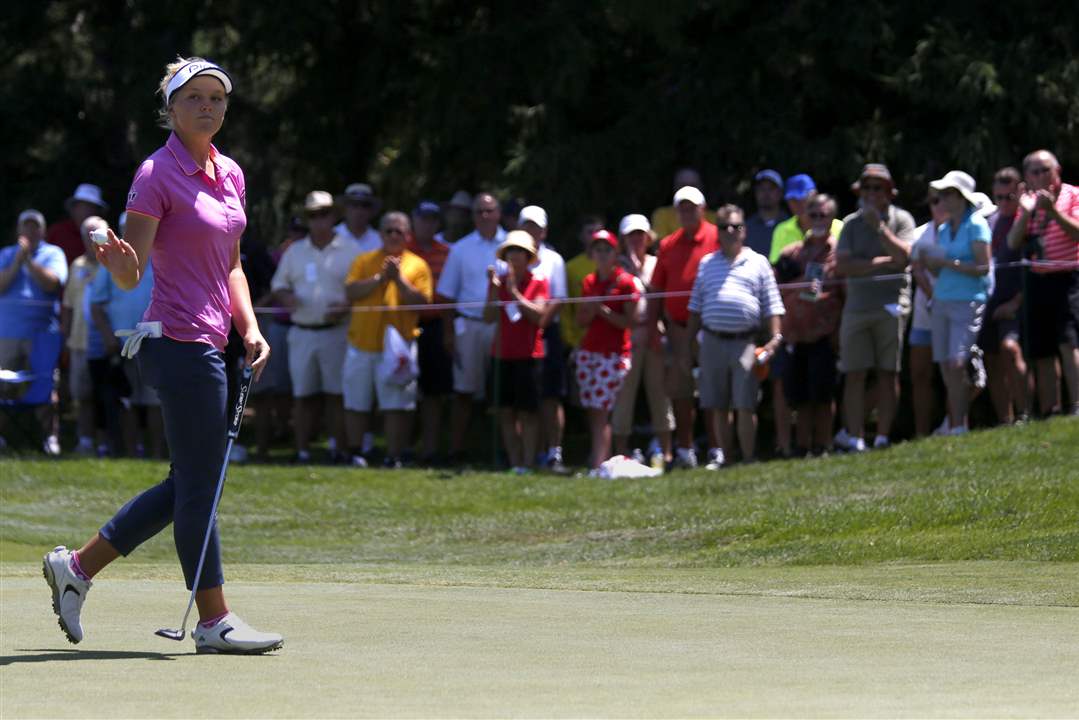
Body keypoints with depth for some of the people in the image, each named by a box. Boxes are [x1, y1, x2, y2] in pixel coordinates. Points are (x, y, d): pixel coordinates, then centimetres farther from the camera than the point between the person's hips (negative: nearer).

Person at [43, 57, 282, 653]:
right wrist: (118, 261, -34)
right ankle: (213, 621, 3)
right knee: (200, 486, -4)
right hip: (180, 342, -9)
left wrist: (249, 328, 9)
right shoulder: (157, 174, -10)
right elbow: (131, 275, -12)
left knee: (187, 486, 13)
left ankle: (77, 565, 23)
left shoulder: (231, 174, 13)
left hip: (208, 346, 9)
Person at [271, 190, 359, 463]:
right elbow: (278, 285, 19)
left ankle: (338, 449, -3)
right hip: (301, 332, 3)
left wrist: (347, 307, -15)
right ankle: (302, 451, 5)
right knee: (303, 395, 2)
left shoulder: (351, 250, 4)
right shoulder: (294, 251, 15)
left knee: (337, 394, -5)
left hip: (337, 331, -3)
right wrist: (286, 298, -4)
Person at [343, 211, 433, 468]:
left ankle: (394, 457, 0)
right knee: (356, 404, 7)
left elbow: (421, 301, -4)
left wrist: (399, 279, -14)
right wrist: (380, 278, -13)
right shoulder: (364, 261, 9)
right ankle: (355, 454, 18)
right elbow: (350, 292, -5)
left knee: (396, 406, -5)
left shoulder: (417, 265, 6)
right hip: (362, 340, 2)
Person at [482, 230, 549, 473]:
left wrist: (514, 292, -17)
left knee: (527, 412, -5)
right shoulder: (499, 281, 8)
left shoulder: (538, 282, -1)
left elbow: (538, 315, -14)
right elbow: (489, 317, 1)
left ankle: (527, 464, -5)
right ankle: (514, 464, 6)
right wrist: (495, 289, -10)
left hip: (529, 354, -4)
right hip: (504, 353, 4)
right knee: (506, 411, 2)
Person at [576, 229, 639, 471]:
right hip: (588, 351, 6)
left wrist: (604, 310, -17)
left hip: (614, 353, -6)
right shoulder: (588, 282, 12)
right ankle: (601, 455, 13)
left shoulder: (625, 282, -6)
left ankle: (597, 465, -18)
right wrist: (592, 310, -7)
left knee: (600, 410, -13)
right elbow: (581, 320, 13)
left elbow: (629, 321, -9)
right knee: (592, 411, 4)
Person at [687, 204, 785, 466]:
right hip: (712, 342, 3)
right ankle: (721, 455, 15)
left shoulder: (758, 263, 8)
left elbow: (772, 305, 6)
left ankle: (748, 458, -1)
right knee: (717, 406, 6)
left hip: (745, 343, -3)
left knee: (745, 405, -7)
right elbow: (696, 306, 18)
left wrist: (775, 337, -4)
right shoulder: (707, 264, 15)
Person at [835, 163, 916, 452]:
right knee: (854, 374, -3)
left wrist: (878, 225, -13)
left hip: (891, 305, -2)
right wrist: (882, 262, -8)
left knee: (888, 373, -1)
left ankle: (882, 436, 2)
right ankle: (855, 438, -1)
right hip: (856, 306, 2)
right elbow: (842, 265, -1)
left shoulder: (901, 219, 4)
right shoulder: (851, 223, 10)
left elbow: (903, 257, -11)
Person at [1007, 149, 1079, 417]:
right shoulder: (1030, 201, 15)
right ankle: (1048, 412, 10)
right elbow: (1014, 243, 5)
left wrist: (1053, 211, -22)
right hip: (1037, 281, 6)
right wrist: (1026, 213, -10)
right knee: (1042, 352, 6)